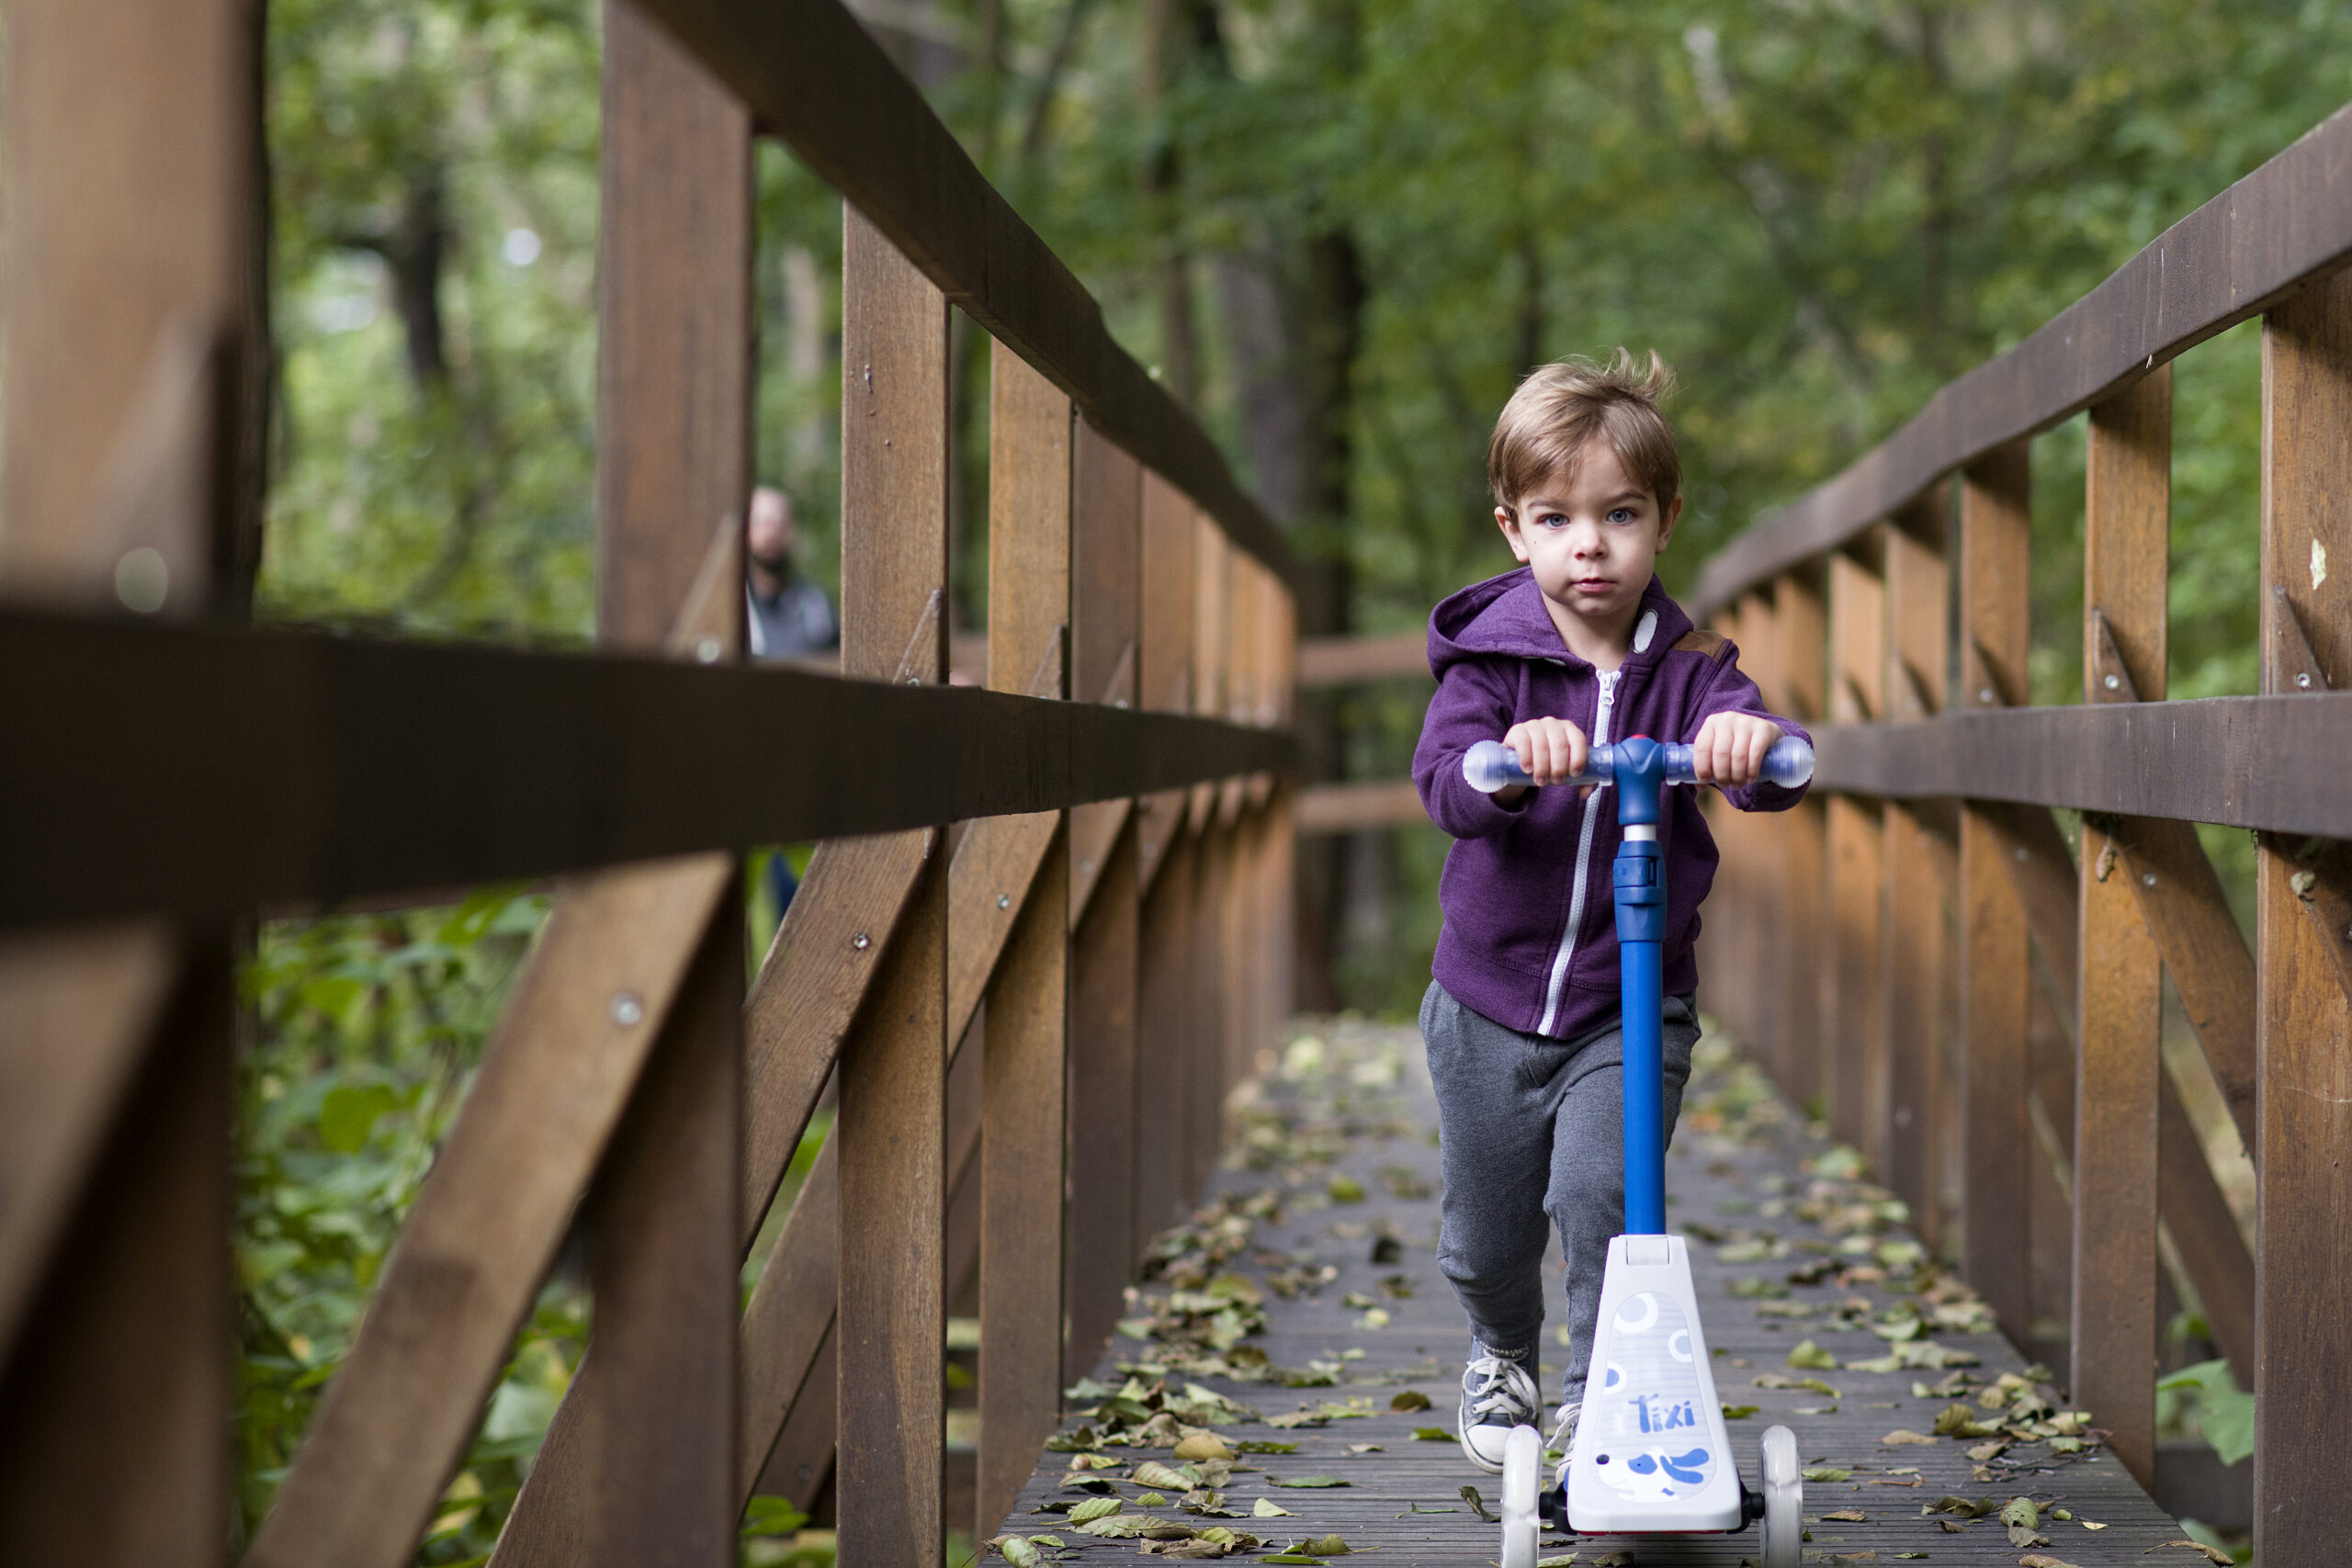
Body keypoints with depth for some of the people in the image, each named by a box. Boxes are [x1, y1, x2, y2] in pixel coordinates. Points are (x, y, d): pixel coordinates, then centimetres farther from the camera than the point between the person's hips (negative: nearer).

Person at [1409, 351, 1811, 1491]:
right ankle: (1501, 1357, 45)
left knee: (1601, 1189, -21)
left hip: (1632, 1007, -1)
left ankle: (1597, 1394, -1)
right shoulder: (1491, 658, -7)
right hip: (1490, 1001, 1)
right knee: (1486, 1234, 14)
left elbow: (1776, 773, -22)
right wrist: (1509, 760, -47)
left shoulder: (1689, 668, -6)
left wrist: (1755, 741, -46)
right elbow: (1441, 780, -24)